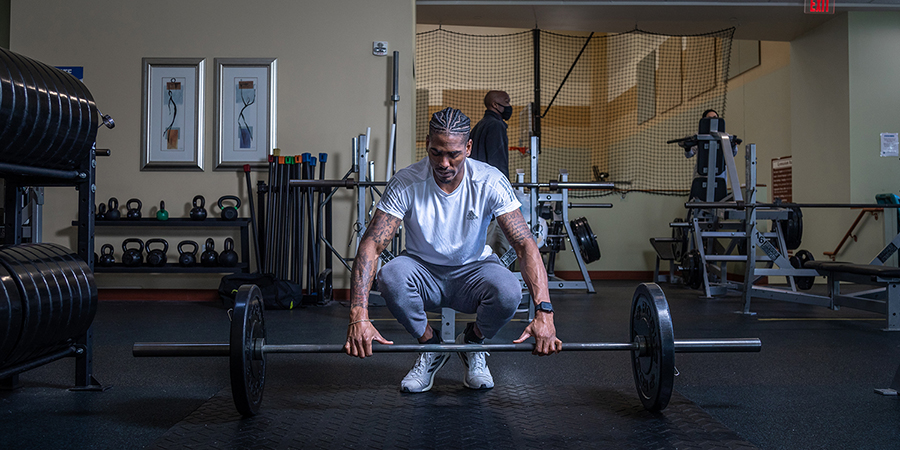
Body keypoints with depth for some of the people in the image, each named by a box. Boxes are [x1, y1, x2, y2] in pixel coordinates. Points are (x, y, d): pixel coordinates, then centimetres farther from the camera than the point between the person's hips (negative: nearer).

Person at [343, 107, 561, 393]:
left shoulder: (490, 182, -20)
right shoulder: (405, 183, -21)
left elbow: (525, 244, -26)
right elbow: (371, 244, -28)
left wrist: (544, 312, -41)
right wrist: (359, 316, -43)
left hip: (473, 269, 0)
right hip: (423, 270, 0)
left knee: (508, 291, -34)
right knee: (390, 277, -34)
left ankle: (472, 344, 3)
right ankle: (431, 348, -3)